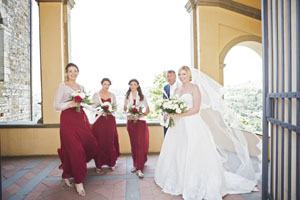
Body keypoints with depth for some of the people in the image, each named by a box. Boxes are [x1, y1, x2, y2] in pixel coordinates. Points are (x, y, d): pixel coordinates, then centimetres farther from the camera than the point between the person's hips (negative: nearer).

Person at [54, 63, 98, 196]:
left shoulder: (81, 87, 17)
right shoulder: (62, 86, 0)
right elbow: (56, 105, -5)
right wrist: (71, 104, -17)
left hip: (81, 118, 6)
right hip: (68, 119, -6)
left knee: (91, 145, 2)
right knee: (74, 149, -7)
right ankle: (78, 181, 9)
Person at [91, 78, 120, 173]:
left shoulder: (112, 95, 10)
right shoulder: (96, 95, 4)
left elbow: (115, 107, 12)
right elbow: (93, 107, 1)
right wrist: (101, 111, -14)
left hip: (110, 120, 2)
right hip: (99, 120, -2)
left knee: (110, 141, 1)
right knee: (99, 142, -2)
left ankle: (111, 163, 15)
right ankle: (99, 165, 10)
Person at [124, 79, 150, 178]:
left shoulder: (142, 96, 4)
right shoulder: (127, 96, 10)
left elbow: (147, 110, 3)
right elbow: (125, 109, 15)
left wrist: (140, 116, -14)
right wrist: (130, 115, -6)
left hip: (141, 122, -2)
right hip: (131, 122, 2)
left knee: (140, 144, -9)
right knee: (133, 144, 6)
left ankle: (139, 169, -7)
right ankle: (135, 164, 20)